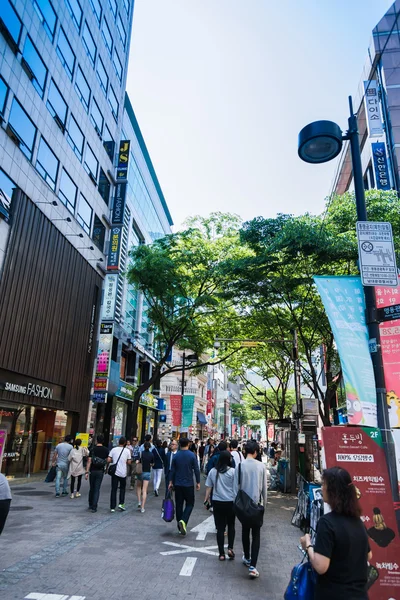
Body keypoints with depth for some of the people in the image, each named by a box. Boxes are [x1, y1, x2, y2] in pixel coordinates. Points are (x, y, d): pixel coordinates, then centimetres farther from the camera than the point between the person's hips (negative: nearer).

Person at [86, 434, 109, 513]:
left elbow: (89, 461, -9)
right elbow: (107, 461, 5)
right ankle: (94, 507, -2)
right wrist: (105, 468, 22)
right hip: (100, 471, 0)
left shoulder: (93, 449, -6)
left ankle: (90, 505, 27)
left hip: (92, 471, 0)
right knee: (97, 489, 2)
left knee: (91, 488, 15)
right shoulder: (106, 450, -2)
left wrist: (87, 472, -7)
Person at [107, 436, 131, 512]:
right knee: (122, 488, 19)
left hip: (115, 472, 1)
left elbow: (108, 460, -7)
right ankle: (121, 503, 10)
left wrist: (113, 461, 12)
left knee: (113, 490, 7)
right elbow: (129, 462, -3)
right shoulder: (127, 451, -5)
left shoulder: (113, 449, -3)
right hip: (123, 473, 0)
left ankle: (112, 507, 7)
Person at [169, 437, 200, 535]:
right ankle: (183, 521, -13)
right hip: (189, 484, -3)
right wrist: (198, 482, 2)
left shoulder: (176, 456, -1)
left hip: (178, 484, 3)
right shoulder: (192, 455, -9)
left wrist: (171, 482, 12)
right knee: (190, 504, 8)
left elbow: (172, 470, 3)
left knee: (179, 504, 12)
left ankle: (180, 525, 17)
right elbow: (196, 470, -8)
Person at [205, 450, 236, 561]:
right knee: (231, 526, 18)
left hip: (217, 502, 2)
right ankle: (230, 548, 7)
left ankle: (221, 553, 13)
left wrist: (206, 498, 15)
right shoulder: (232, 471, -11)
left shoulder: (213, 471, -1)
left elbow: (208, 487, 4)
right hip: (230, 502, -2)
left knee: (220, 528, 10)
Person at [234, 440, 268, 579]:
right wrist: (264, 503, 11)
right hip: (257, 503, -1)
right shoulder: (261, 466, -10)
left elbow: (236, 486, -6)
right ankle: (252, 566, -2)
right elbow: (264, 487, -2)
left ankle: (247, 558, 35)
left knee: (245, 532, 18)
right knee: (256, 534, 5)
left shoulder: (240, 466, -12)